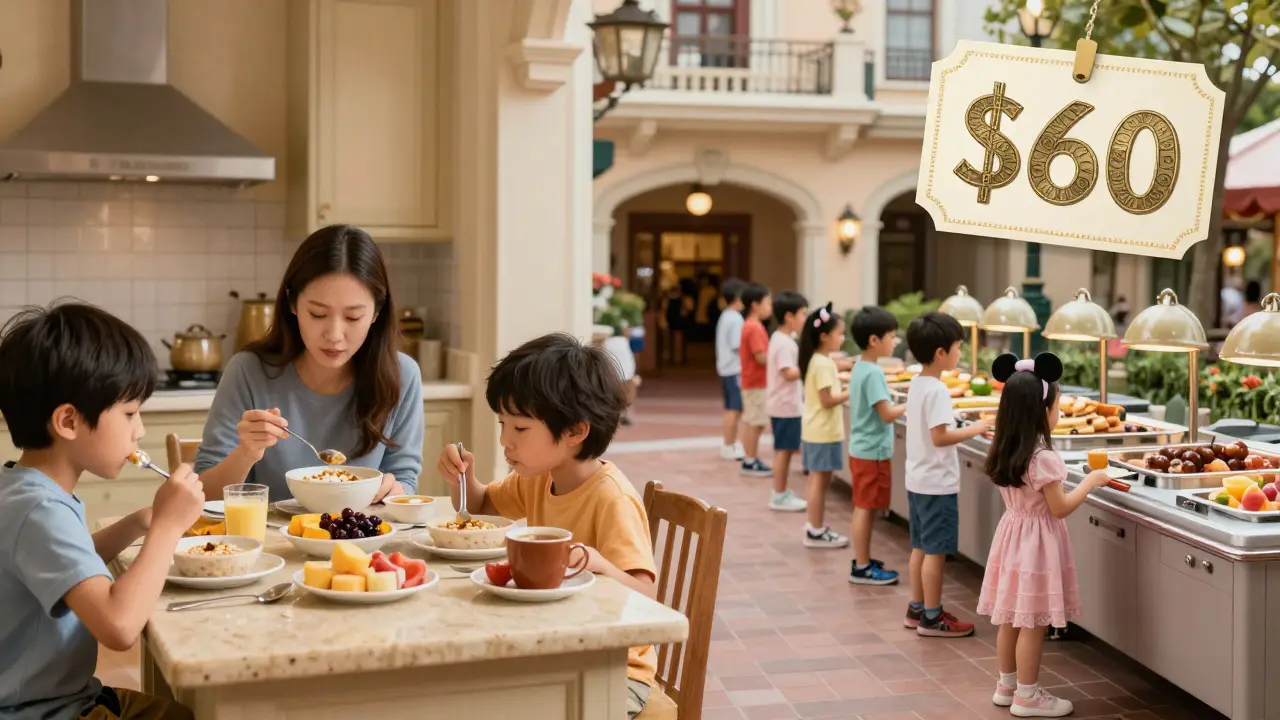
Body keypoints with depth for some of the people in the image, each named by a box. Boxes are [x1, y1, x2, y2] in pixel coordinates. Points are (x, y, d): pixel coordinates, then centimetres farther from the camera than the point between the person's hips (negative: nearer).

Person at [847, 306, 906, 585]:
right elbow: (888, 414, -21)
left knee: (865, 508, 16)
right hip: (872, 451, -9)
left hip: (862, 448, 9)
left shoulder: (859, 368, 9)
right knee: (865, 508, -3)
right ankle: (862, 568, 3)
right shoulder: (873, 373, -20)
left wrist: (904, 406, 12)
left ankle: (863, 560, 25)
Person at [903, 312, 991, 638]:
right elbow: (939, 437, -24)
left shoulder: (916, 384, 8)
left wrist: (967, 428, 13)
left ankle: (917, 609, 24)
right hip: (937, 483, -9)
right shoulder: (936, 390, -20)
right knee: (935, 551, -1)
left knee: (921, 547, 16)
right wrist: (974, 430, -16)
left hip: (918, 480, 9)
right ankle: (931, 617, 5)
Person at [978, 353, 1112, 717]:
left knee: (1011, 617, 16)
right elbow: (1060, 508, -16)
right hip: (1036, 541, -8)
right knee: (1032, 623, 1)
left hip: (1012, 532, 8)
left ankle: (1007, 685, 26)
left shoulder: (1003, 452, 3)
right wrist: (1091, 481, -5)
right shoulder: (1043, 458, -22)